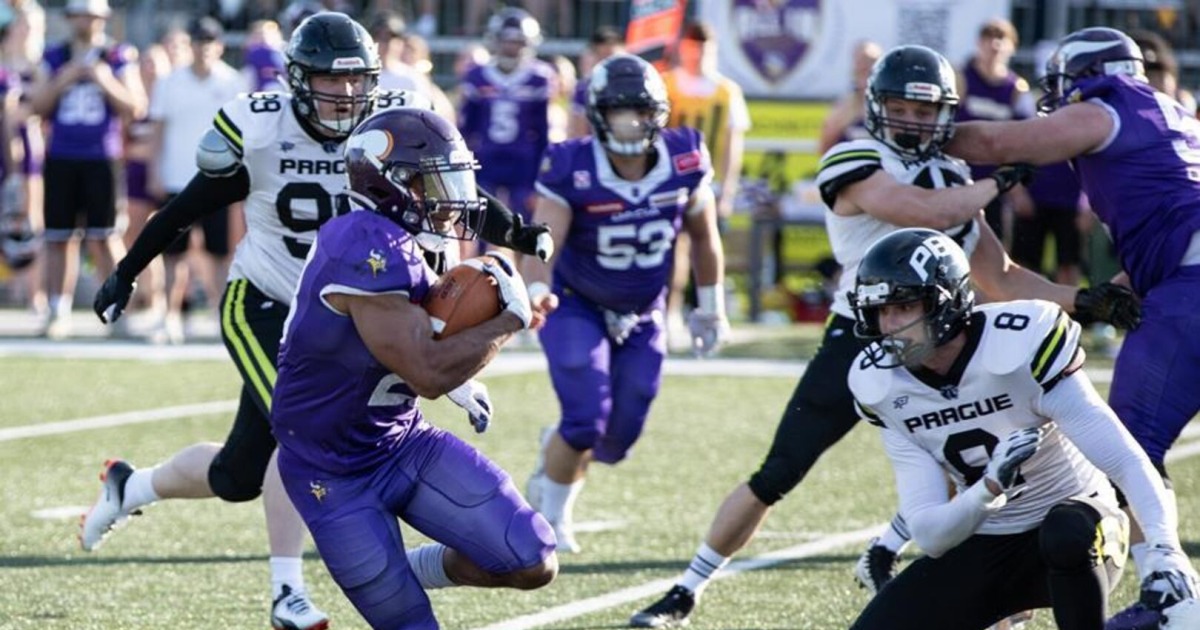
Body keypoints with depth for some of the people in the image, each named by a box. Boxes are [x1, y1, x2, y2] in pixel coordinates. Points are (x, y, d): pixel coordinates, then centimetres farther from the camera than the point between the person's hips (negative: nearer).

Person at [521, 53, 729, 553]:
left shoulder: (684, 163, -14)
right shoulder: (572, 170, -24)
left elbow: (703, 236, 2)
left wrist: (711, 307, 10)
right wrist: (537, 289, -55)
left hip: (642, 318, 4)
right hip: (576, 308, -4)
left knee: (617, 438, 2)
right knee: (586, 420, -17)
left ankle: (558, 454, 39)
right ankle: (551, 517, 10)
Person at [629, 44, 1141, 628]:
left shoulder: (954, 180, 13)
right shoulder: (856, 166, -11)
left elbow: (1001, 279, 14)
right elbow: (931, 212, -26)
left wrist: (1085, 300, 2)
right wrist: (997, 182, -11)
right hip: (857, 343, -6)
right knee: (775, 477, -6)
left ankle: (881, 559, 12)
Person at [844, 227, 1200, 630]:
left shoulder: (1019, 346, -24)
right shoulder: (880, 385, -11)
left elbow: (1128, 463, -27)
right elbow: (930, 535, -15)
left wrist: (1166, 553, -44)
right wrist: (989, 489, -36)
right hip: (979, 548, 5)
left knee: (1067, 535, -39)